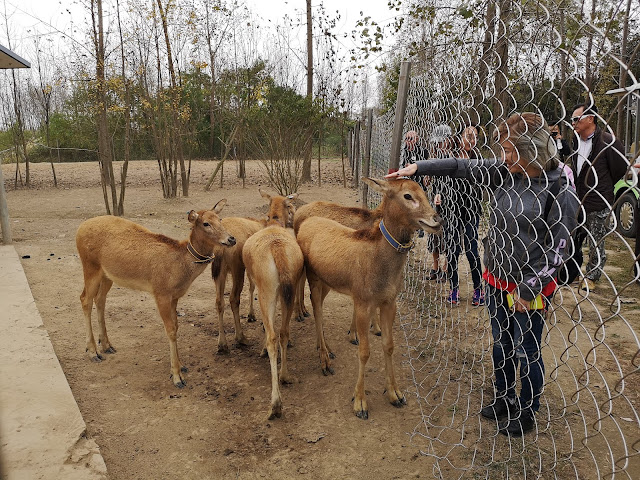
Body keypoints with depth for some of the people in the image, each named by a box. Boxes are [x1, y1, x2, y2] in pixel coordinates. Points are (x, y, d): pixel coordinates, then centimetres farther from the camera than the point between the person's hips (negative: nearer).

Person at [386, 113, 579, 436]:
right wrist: (418, 167, -4)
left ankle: (527, 413, 36)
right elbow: (462, 167, 2)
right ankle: (504, 399, 45)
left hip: (529, 288, -6)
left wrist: (528, 288, -15)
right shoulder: (504, 172, -3)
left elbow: (559, 249, -16)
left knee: (526, 353, 11)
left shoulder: (560, 191, -19)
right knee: (501, 343, 22)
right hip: (496, 279, 6)